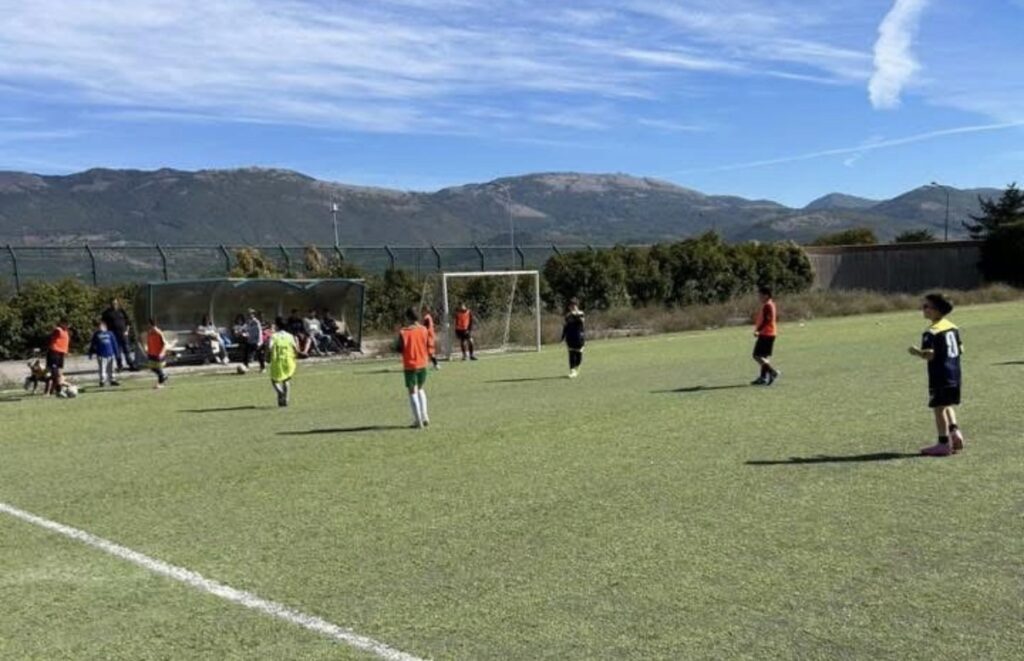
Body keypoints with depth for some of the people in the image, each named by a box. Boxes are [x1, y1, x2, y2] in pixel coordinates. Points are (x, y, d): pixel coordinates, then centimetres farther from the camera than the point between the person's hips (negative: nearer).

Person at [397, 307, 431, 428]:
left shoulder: (403, 332, -11)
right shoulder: (423, 330, -3)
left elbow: (400, 349, -6)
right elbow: (428, 346, 5)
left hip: (410, 365, -3)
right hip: (422, 364, 3)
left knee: (412, 392, 5)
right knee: (420, 389, 21)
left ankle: (418, 420, 1)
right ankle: (424, 417, 14)